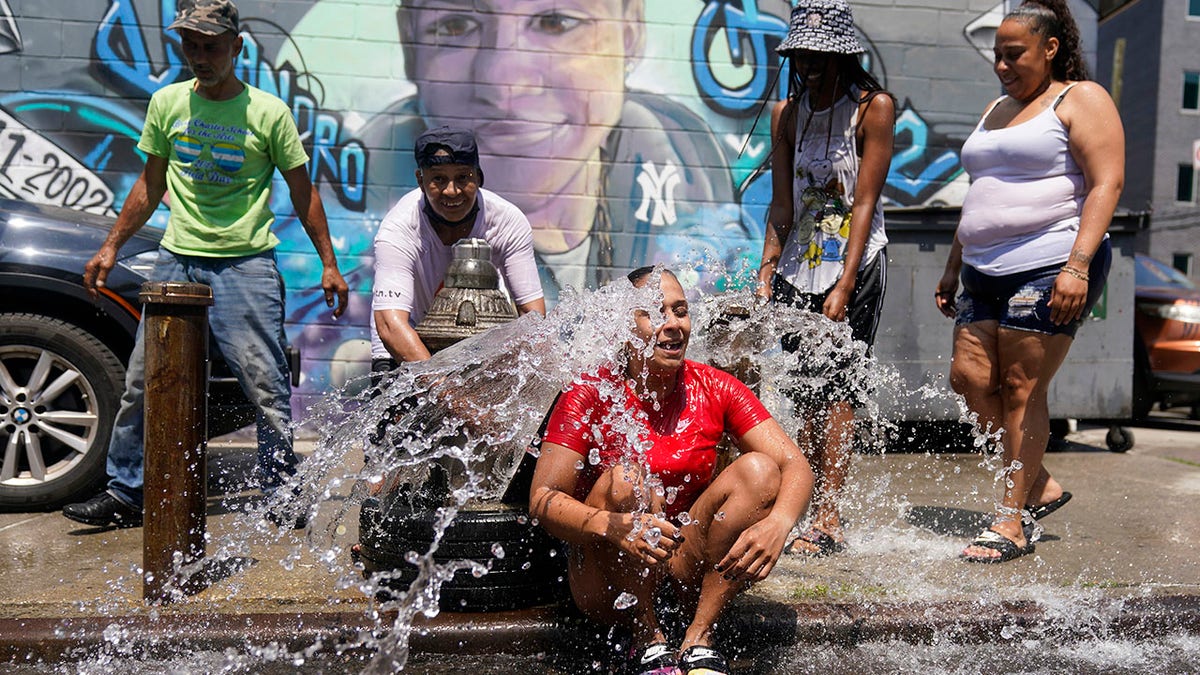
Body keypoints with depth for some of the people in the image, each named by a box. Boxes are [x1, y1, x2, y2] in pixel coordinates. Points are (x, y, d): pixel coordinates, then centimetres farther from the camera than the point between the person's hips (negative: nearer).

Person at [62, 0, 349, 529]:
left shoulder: (269, 112, -1)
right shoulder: (167, 103, 10)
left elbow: (302, 192, 4)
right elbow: (150, 186, 19)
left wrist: (328, 263, 0)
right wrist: (110, 247, 16)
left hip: (247, 264, -3)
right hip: (177, 259, 4)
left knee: (267, 388, -4)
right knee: (142, 381, 5)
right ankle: (124, 494, 19)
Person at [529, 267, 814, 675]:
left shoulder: (715, 389, -2)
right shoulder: (591, 395, -11)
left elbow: (795, 465, -8)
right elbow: (542, 500, -18)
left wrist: (778, 523, -30)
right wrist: (613, 526, -38)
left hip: (690, 570, 3)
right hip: (609, 583, -3)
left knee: (758, 469, -18)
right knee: (624, 478, -30)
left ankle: (699, 638, -16)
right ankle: (648, 639, -14)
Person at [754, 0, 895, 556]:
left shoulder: (874, 107, -6)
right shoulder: (786, 114, 8)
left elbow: (864, 204, -12)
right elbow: (781, 207, 7)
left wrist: (844, 286, -18)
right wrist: (766, 274, -2)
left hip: (856, 266, -5)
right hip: (799, 266, 5)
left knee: (835, 386, -10)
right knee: (803, 392, 4)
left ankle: (828, 521, -7)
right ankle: (806, 511, 11)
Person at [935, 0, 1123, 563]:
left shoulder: (1080, 99, 0)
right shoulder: (996, 111, 23)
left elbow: (1106, 183, -10)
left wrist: (1078, 265, -21)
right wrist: (953, 266, 21)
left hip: (1051, 269, -8)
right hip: (987, 273, 8)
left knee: (1021, 388, -7)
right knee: (969, 377, -1)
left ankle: (1011, 521, 3)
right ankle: (1038, 484, 17)